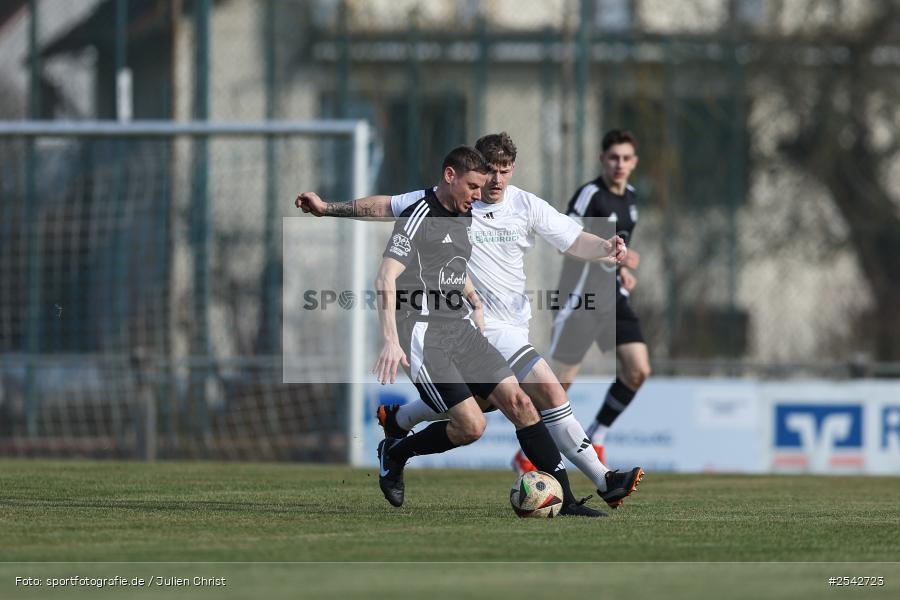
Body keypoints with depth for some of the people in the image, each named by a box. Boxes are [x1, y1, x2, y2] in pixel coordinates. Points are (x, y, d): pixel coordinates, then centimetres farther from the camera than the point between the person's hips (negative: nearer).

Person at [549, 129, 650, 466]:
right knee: (563, 381, -4)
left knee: (638, 371, -6)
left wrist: (623, 271, 12)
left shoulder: (629, 196, 12)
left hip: (613, 298, 7)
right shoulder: (590, 194, -14)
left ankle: (595, 440, 8)